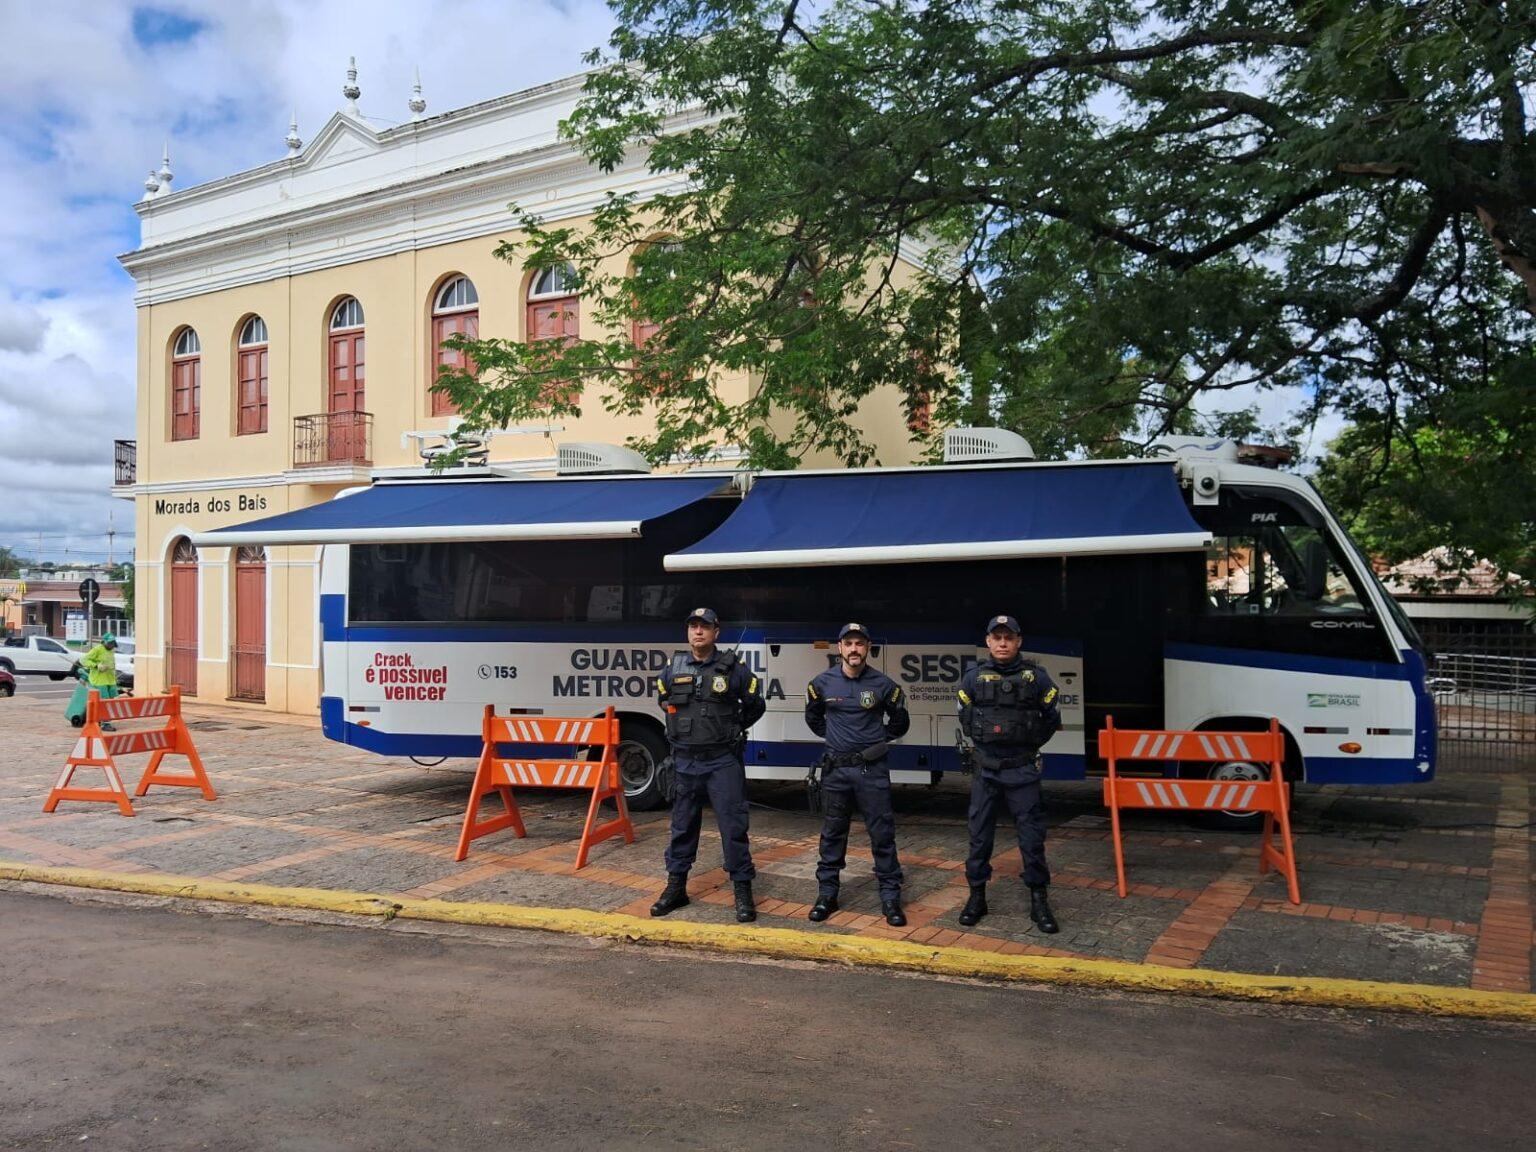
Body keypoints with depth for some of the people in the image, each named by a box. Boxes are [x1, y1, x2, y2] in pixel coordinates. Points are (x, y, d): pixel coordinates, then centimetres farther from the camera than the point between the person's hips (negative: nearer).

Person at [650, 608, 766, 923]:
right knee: (682, 825, 12)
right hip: (685, 761, 3)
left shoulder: (733, 668, -4)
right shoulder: (674, 669, 4)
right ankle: (676, 887, 22)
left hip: (723, 761, -3)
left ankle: (743, 891, 6)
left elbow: (755, 705, 8)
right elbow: (663, 700, 23)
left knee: (733, 825, -2)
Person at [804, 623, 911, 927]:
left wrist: (880, 740, 7)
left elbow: (900, 722, 10)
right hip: (836, 768, 2)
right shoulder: (822, 683, -1)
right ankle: (827, 894, 19)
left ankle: (890, 897, 9)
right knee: (832, 834, 9)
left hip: (872, 769, -1)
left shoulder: (883, 684, -5)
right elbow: (812, 717, 18)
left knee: (882, 834, 1)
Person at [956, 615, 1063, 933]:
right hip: (986, 771, 1)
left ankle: (1039, 901, 12)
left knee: (1032, 837, 2)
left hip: (1023, 771, -1)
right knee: (979, 835, 7)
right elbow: (965, 719, 15)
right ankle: (977, 897, 18)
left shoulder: (1035, 676, -3)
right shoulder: (974, 677, 0)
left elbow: (1052, 719, 9)